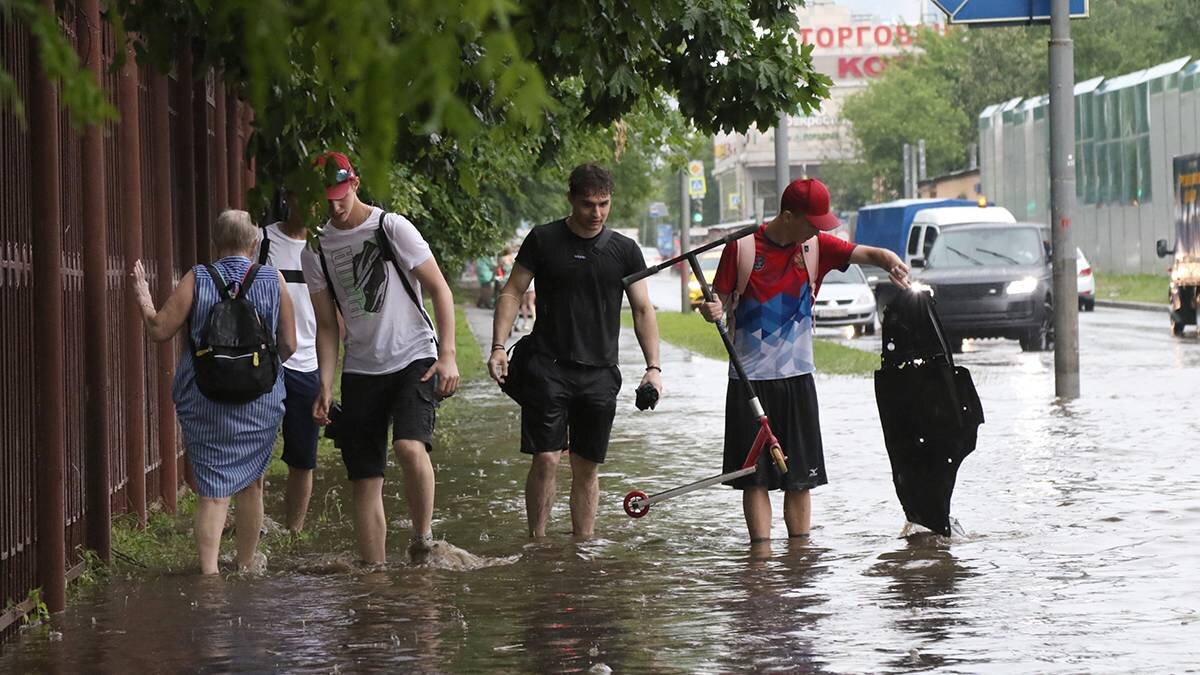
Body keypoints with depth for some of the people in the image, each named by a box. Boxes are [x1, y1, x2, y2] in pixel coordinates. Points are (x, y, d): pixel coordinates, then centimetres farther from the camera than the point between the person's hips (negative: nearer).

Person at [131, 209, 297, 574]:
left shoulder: (196, 280, -5)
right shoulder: (273, 280, -2)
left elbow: (159, 329, -6)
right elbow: (288, 346, 0)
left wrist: (143, 298, 12)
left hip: (204, 402, -1)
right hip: (259, 402, 1)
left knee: (212, 490, 0)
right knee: (250, 482, 17)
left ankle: (208, 567, -13)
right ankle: (246, 562, 30)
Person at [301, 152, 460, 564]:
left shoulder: (391, 228, -6)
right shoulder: (316, 252, 7)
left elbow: (439, 289, -4)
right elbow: (327, 325, 12)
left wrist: (447, 355, -14)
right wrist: (325, 386, 1)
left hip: (414, 360, -4)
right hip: (360, 371, 4)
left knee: (410, 447, -28)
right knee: (364, 480, 1)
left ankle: (423, 537, -9)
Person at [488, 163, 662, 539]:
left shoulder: (624, 251, 9)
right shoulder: (544, 240, 2)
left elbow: (643, 310, 12)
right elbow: (512, 293, 4)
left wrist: (653, 366, 2)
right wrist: (498, 346, -8)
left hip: (600, 373, 3)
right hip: (548, 367, -3)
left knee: (587, 467, 6)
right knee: (546, 458, -11)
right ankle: (537, 543, -5)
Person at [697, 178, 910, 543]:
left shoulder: (816, 246, 3)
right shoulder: (743, 247, -6)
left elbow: (870, 254, -1)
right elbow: (720, 298, -2)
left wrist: (893, 264, -23)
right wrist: (712, 309, -25)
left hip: (797, 376, 3)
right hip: (750, 379, -3)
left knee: (800, 476, 6)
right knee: (755, 475, -3)